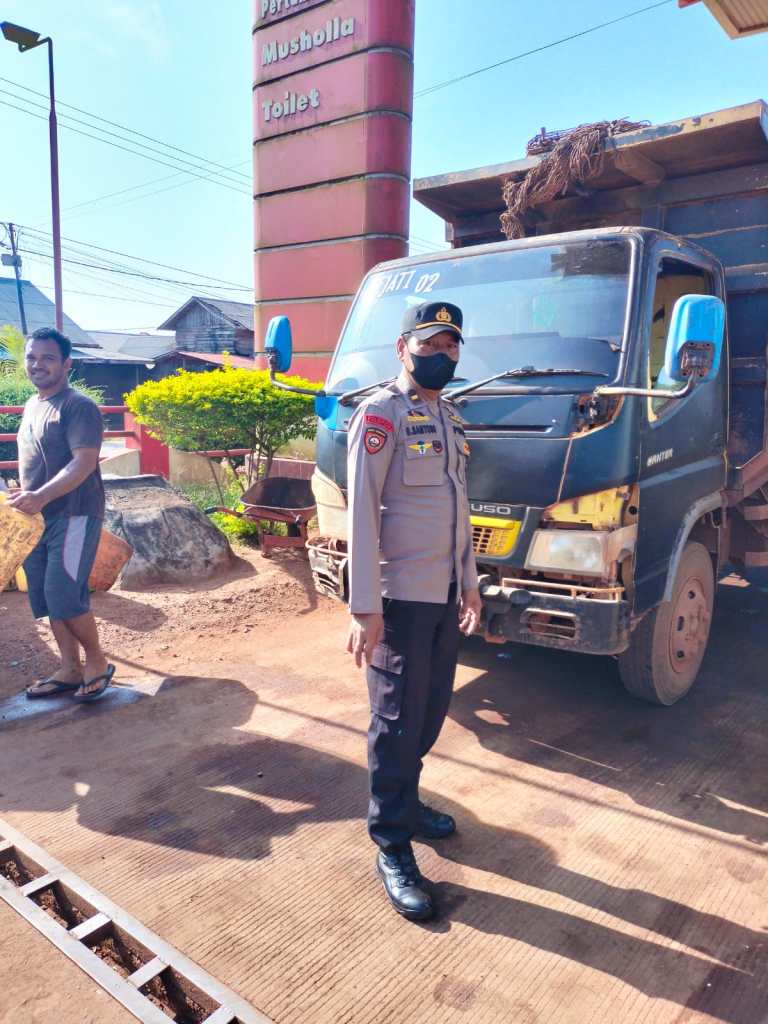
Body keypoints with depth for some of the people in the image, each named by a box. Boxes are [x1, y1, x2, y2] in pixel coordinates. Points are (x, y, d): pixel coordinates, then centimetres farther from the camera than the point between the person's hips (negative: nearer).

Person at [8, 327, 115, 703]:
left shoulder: (78, 407, -11)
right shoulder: (31, 406, 16)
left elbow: (84, 462, -22)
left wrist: (41, 496, -32)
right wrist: (25, 499, 18)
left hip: (74, 515, -8)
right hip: (37, 517, 9)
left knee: (64, 595, -12)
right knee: (46, 598, 9)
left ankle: (97, 661, 8)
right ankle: (70, 669, 20)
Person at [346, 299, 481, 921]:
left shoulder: (451, 419, 13)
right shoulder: (381, 415, -11)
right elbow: (362, 514, -16)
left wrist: (470, 583, 17)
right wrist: (365, 608, -19)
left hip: (446, 596, 8)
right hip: (401, 597, -7)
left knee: (431, 712, 16)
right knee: (398, 721, 2)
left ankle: (406, 802, 36)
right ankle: (392, 847, 16)